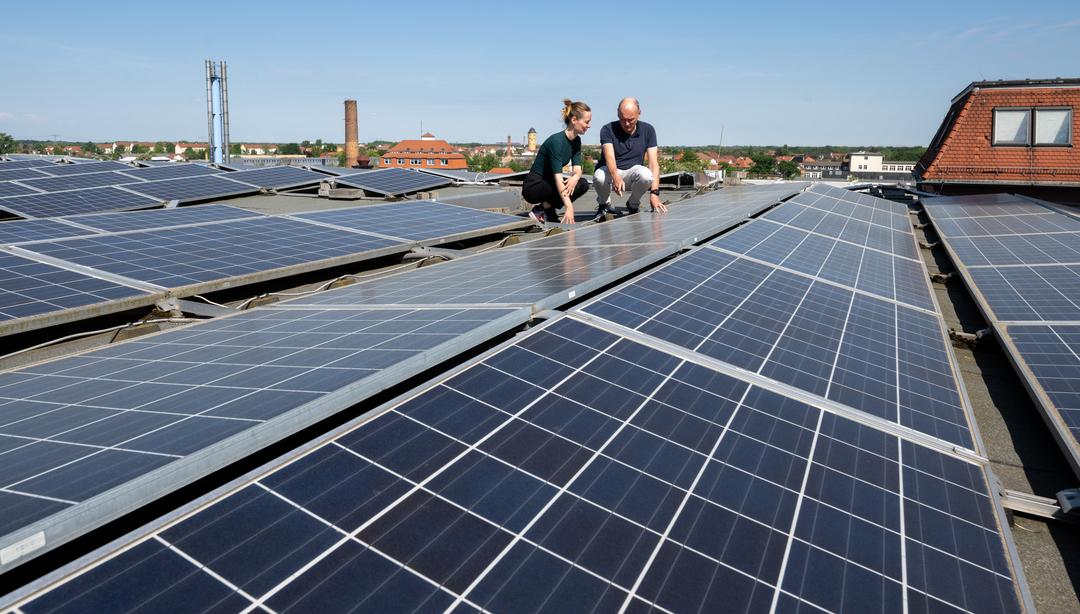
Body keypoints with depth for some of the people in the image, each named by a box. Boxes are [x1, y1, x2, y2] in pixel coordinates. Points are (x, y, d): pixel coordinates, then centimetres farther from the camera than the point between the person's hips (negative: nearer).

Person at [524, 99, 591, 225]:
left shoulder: (576, 140, 2)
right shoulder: (557, 141, -25)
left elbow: (577, 169, -2)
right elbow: (558, 176, -33)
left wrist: (575, 177, -29)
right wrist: (569, 207, -41)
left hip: (548, 183, 8)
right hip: (532, 187, -8)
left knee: (583, 184, -11)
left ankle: (548, 211, 0)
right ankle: (540, 211, -11)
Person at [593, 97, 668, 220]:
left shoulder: (647, 130, -6)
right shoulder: (608, 129, -12)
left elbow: (653, 163, -12)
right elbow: (609, 157, -29)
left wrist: (654, 192, -25)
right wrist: (616, 178, -51)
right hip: (610, 171, -1)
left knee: (646, 175, -34)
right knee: (599, 177, -37)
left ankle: (633, 205, -1)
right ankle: (604, 204, 0)